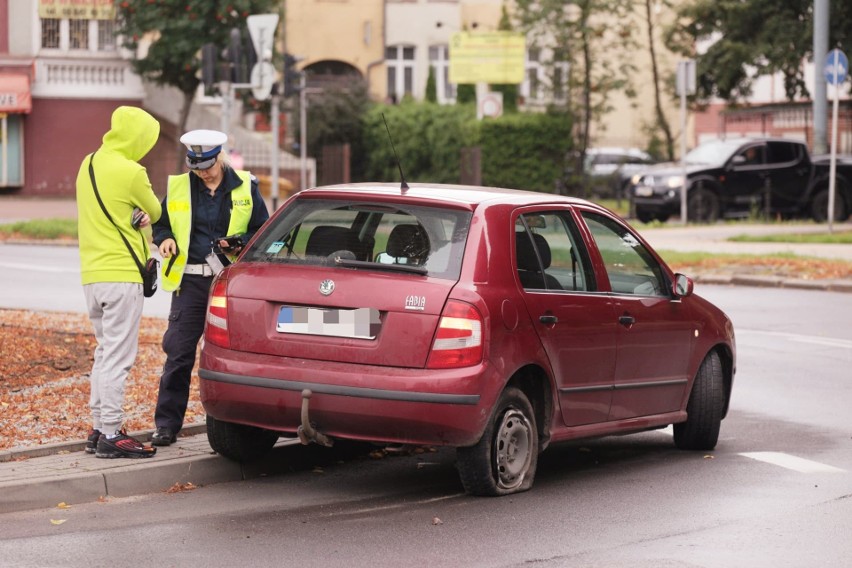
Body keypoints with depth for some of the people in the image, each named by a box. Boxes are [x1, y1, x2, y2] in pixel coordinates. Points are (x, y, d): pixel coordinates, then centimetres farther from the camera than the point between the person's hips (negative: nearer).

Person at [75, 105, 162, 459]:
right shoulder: (130, 172, -14)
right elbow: (156, 212, 0)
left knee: (105, 353, 16)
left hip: (92, 274, 8)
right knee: (117, 357, -6)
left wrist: (135, 217, 5)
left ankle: (98, 429, 18)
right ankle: (111, 436, -5)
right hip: (121, 275, -8)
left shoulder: (88, 164, 11)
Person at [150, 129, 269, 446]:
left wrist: (240, 243, -10)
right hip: (190, 280, 1)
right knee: (178, 353, -3)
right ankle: (167, 425, 3)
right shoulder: (178, 187, 8)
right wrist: (165, 239, -3)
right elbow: (161, 223, 19)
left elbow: (263, 231, 9)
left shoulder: (245, 188, 5)